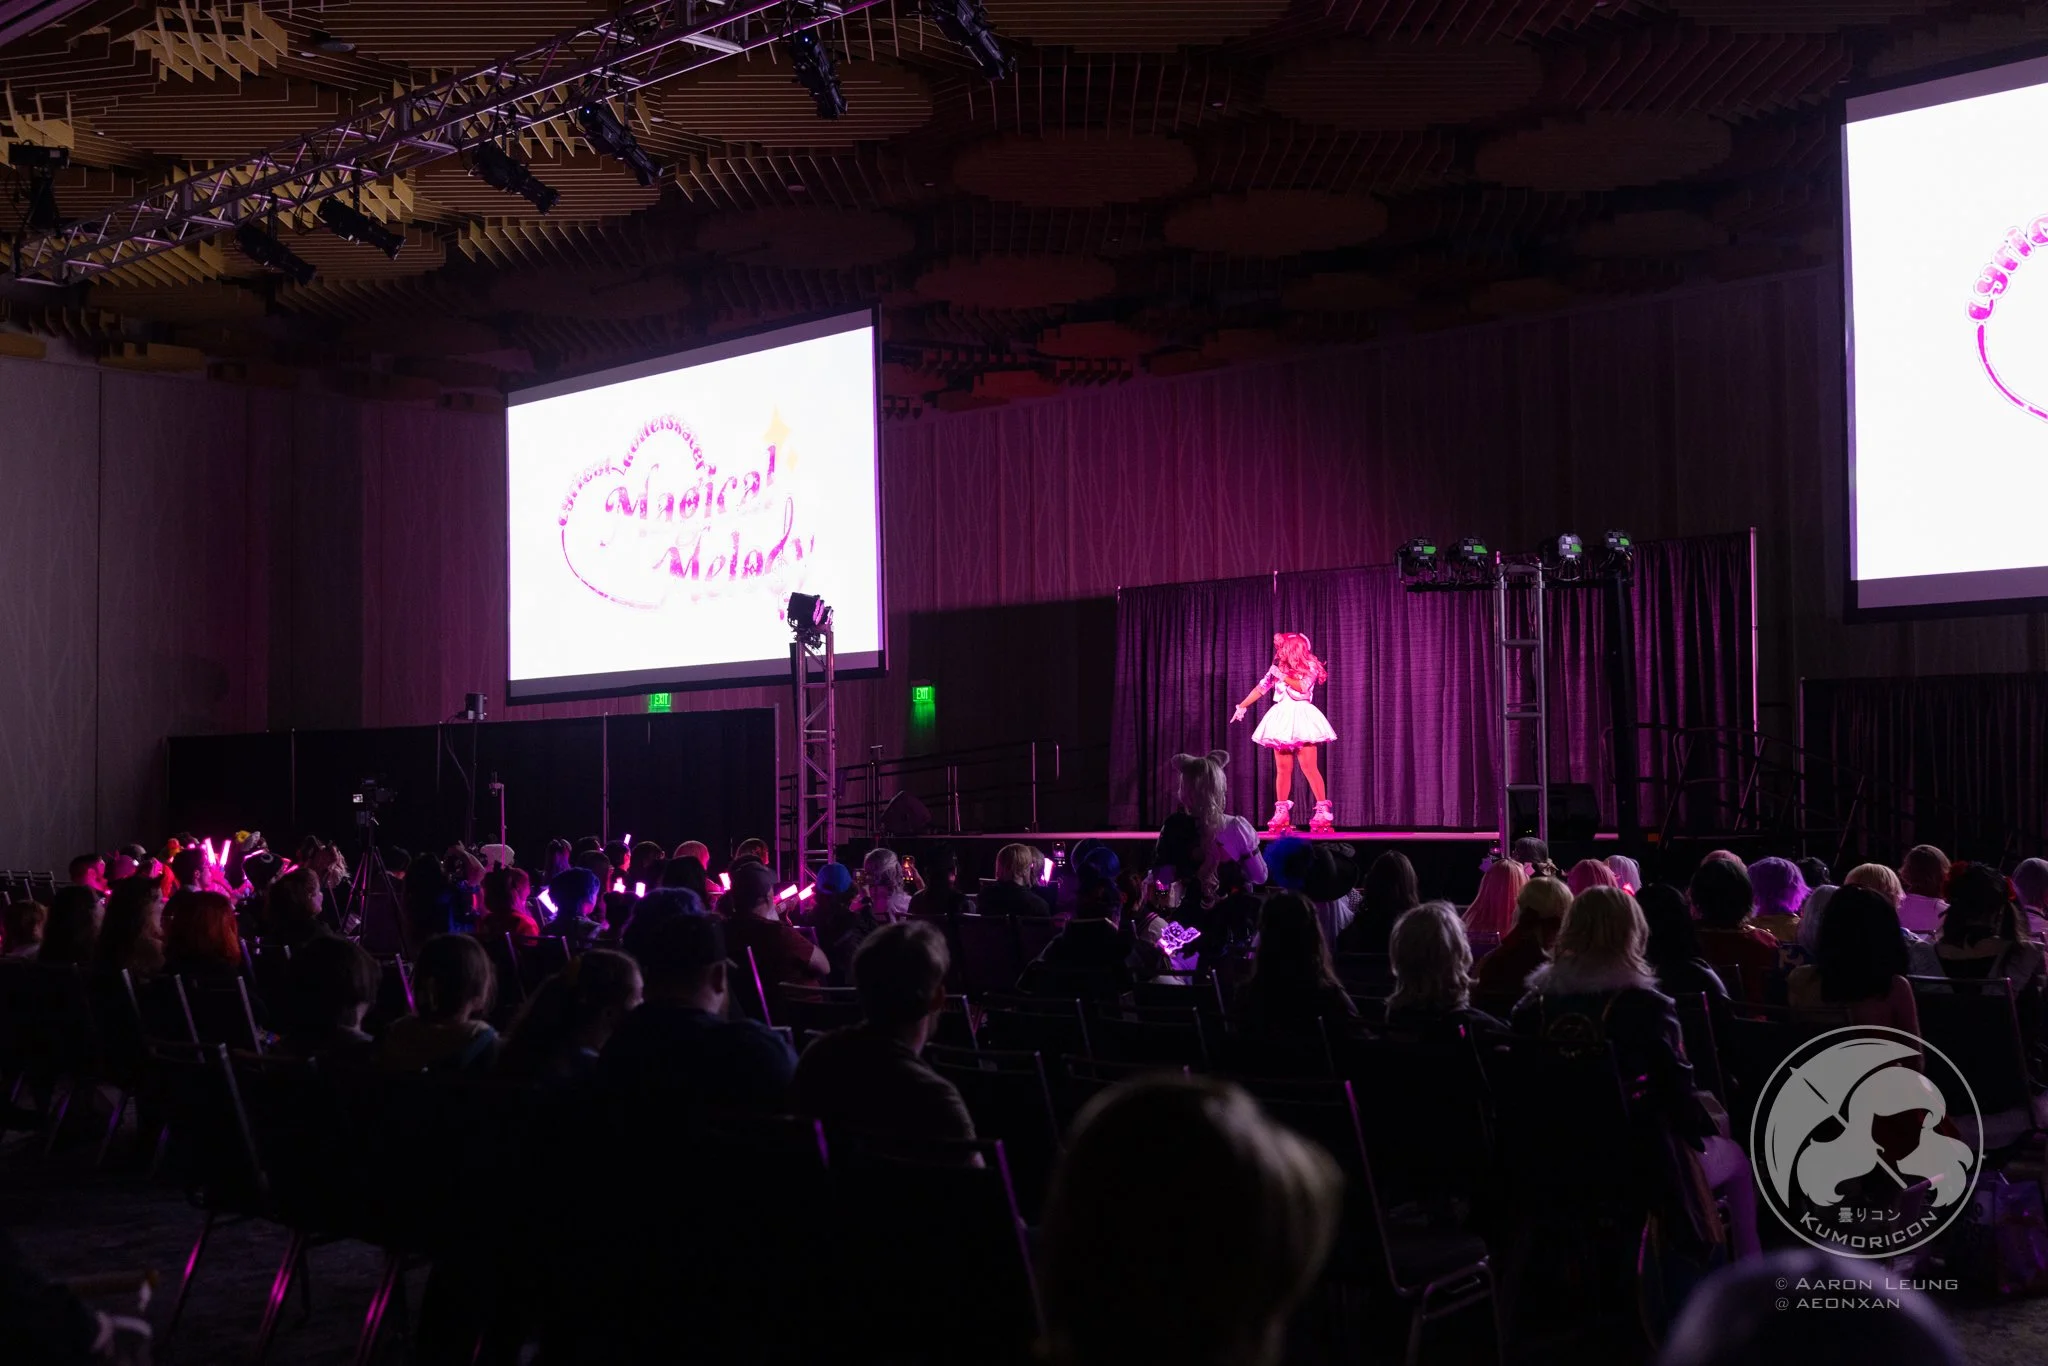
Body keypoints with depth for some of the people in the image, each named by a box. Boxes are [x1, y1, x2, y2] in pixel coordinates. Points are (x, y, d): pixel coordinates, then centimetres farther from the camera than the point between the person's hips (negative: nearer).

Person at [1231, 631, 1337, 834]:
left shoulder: (1309, 667, 1)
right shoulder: (1278, 668, 15)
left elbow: (1302, 687, -14)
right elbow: (1260, 689, 18)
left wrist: (1282, 676, -10)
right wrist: (1242, 706, 17)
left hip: (1301, 717, -5)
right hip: (1282, 719, 5)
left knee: (1309, 767, -12)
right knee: (1282, 769, 3)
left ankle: (1323, 810, -10)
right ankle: (1281, 813, 7)